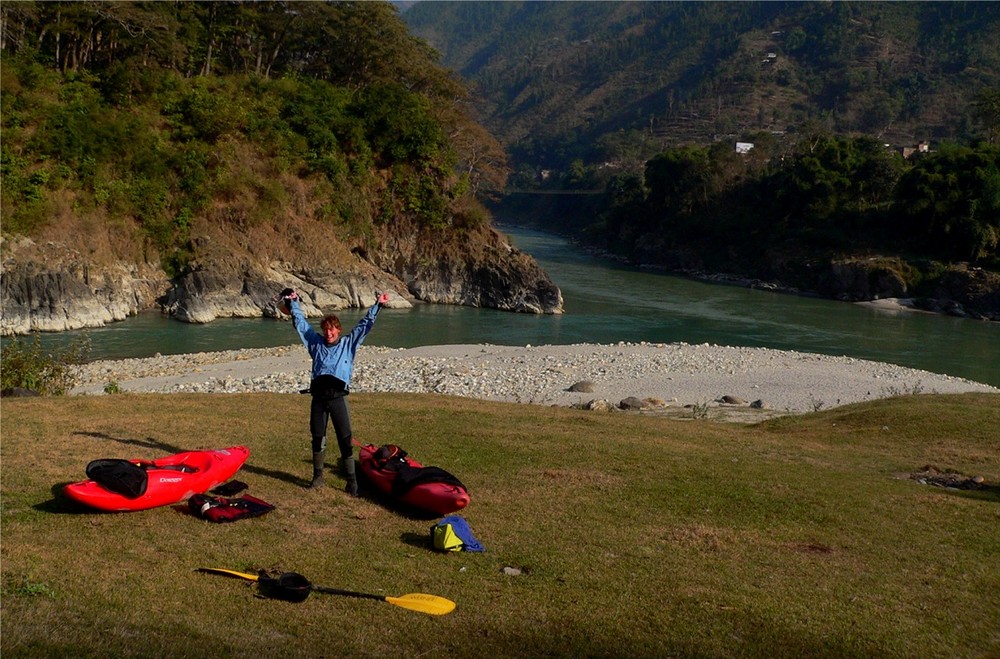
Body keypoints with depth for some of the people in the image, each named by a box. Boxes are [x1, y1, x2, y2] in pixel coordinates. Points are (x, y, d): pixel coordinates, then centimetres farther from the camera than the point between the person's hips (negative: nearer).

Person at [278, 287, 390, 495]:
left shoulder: (348, 343, 11)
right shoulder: (316, 342, 16)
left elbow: (365, 325, 9)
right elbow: (300, 322, 21)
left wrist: (377, 305, 5)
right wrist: (292, 302, 24)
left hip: (338, 396, -2)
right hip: (318, 396, 3)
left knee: (345, 439, -5)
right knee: (317, 438, 8)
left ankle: (352, 480, -3)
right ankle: (318, 476, 21)